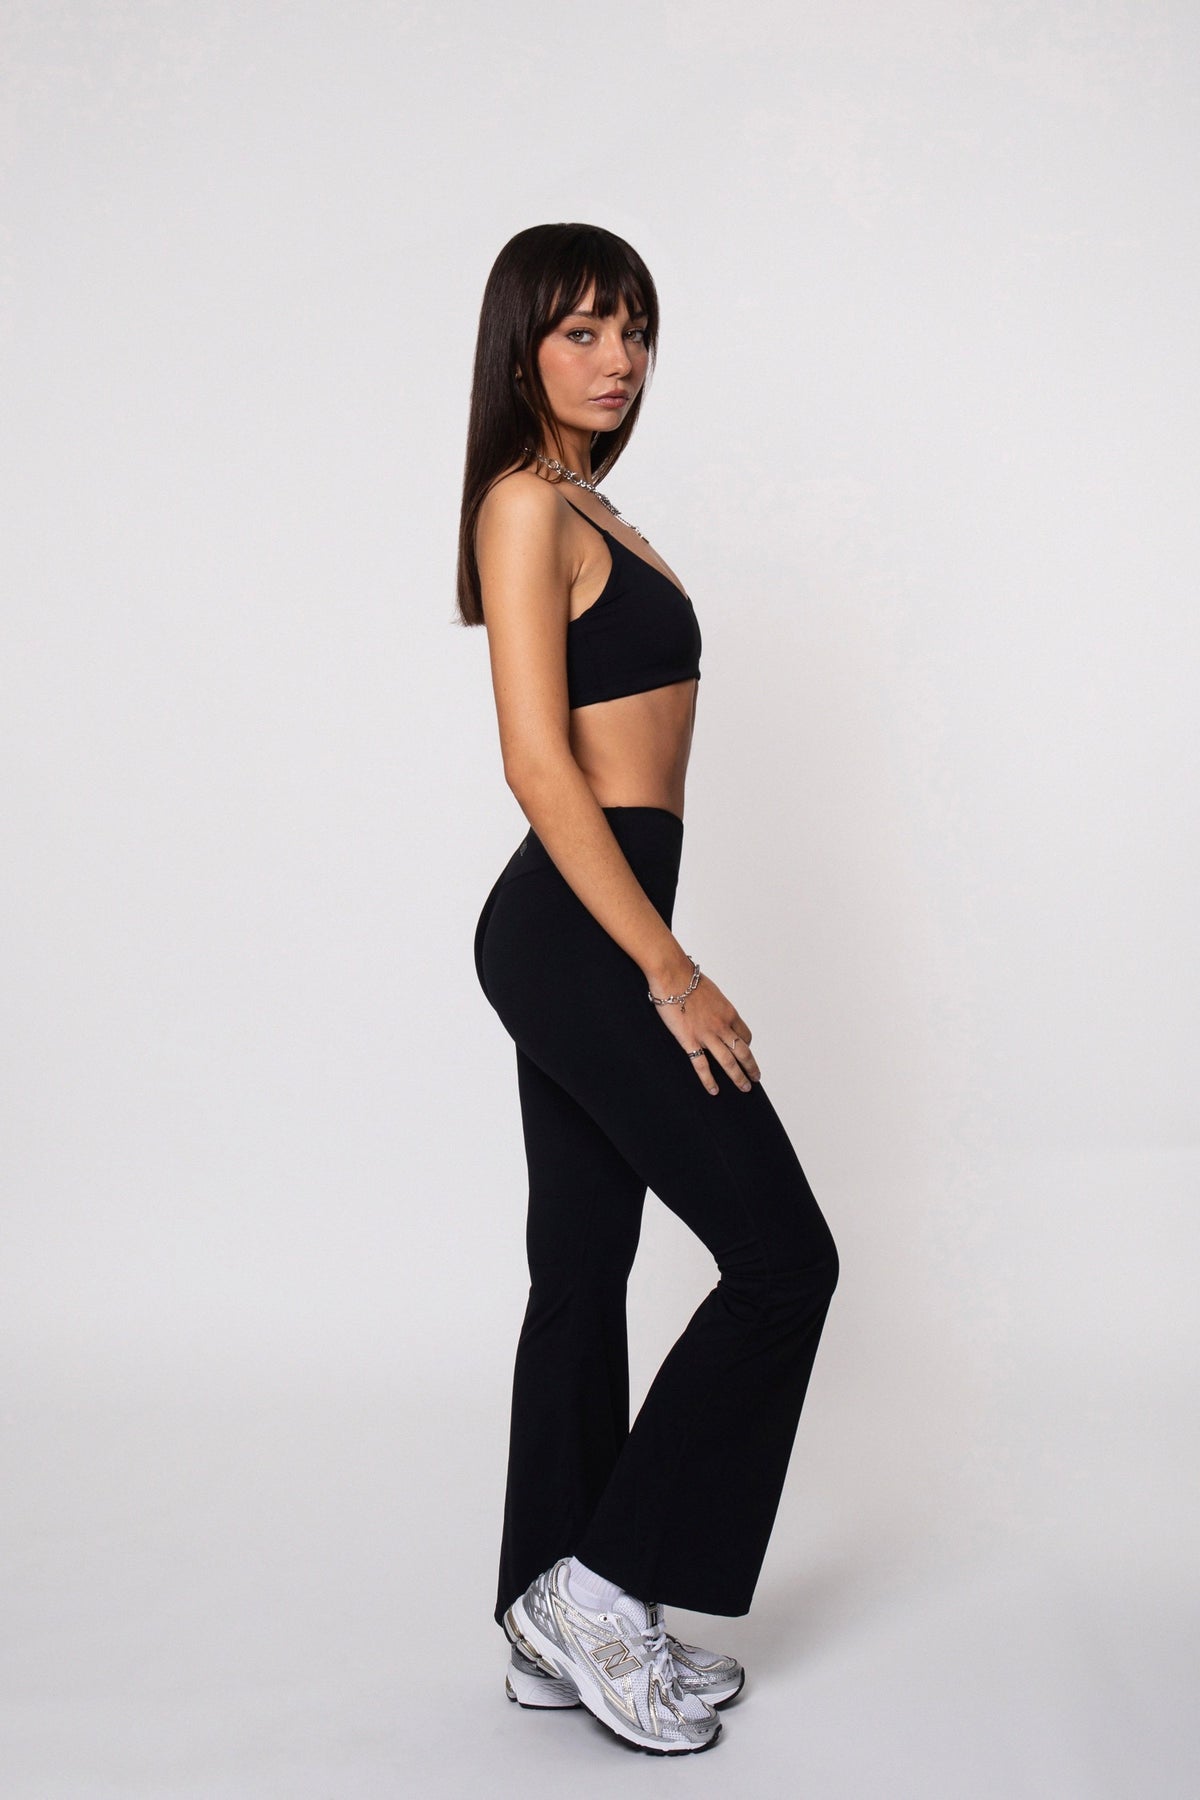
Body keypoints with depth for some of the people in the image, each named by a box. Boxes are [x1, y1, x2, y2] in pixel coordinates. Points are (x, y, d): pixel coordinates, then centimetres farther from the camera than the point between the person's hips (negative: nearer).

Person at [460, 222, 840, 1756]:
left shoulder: (585, 509, 19)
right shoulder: (525, 503, -10)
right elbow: (541, 765, -18)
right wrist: (668, 969, -19)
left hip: (581, 936, 10)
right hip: (575, 933, -10)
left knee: (582, 1274, 12)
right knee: (782, 1255, -5)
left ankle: (555, 1635, 23)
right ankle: (606, 1582, 5)